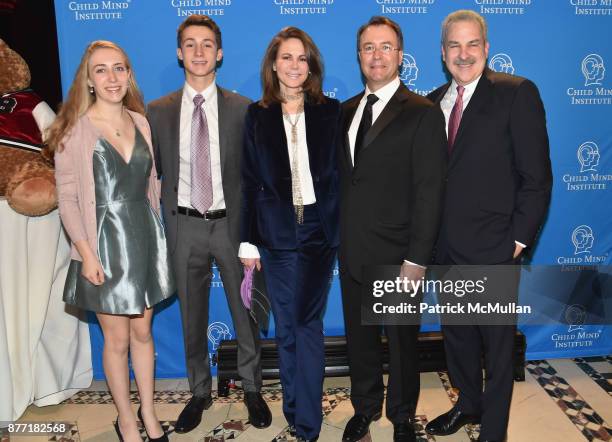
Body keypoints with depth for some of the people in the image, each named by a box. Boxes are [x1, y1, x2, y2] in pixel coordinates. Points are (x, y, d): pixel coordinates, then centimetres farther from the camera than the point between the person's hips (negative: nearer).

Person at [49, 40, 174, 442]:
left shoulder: (140, 123, 5)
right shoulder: (75, 129, -8)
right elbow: (67, 198, -9)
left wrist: (154, 232, 8)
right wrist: (86, 254, -14)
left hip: (145, 238, 4)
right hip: (105, 243, -4)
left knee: (143, 331, 15)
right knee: (117, 339, 9)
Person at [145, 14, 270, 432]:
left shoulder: (242, 108, -1)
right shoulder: (158, 111, 3)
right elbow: (155, 173, 6)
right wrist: (168, 222, -2)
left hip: (232, 224, -1)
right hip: (185, 227, 2)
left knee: (246, 312, 10)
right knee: (192, 317, 14)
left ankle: (252, 390, 31)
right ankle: (200, 393, 34)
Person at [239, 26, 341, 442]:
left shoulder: (331, 111, 3)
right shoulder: (257, 116, 5)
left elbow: (344, 173, 2)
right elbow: (249, 181, 4)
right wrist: (248, 240, 2)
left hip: (320, 230, -1)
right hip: (276, 233, 2)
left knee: (308, 324, 0)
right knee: (287, 327, 10)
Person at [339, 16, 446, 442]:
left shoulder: (422, 114, -9)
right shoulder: (346, 111, 9)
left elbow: (429, 193, -14)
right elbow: (342, 178, 8)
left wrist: (416, 260, -17)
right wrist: (338, 238, 3)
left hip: (396, 256, -5)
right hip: (352, 252, 5)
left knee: (402, 341, 14)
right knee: (359, 338, 19)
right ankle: (365, 408, 41)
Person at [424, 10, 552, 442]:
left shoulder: (517, 93, -7)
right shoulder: (433, 103, 9)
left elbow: (537, 176, -10)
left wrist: (519, 239, -12)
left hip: (492, 248, -5)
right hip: (446, 248, 6)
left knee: (497, 345, 10)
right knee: (456, 335, 21)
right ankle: (468, 403, 44)